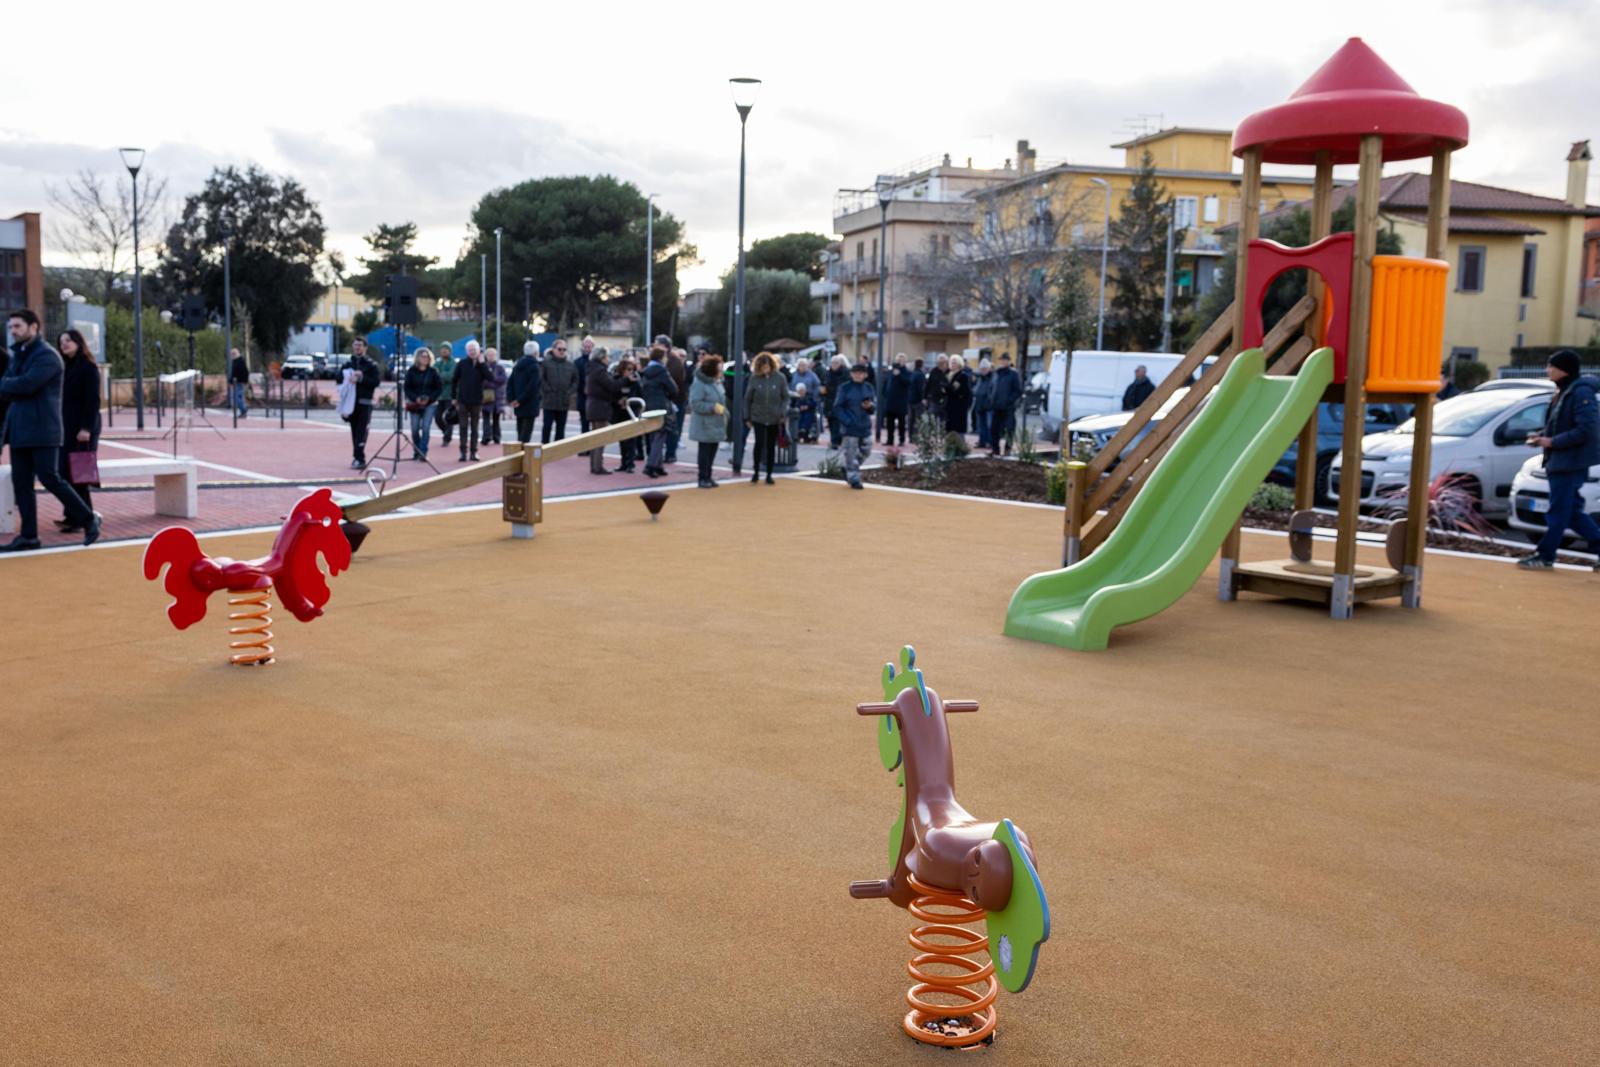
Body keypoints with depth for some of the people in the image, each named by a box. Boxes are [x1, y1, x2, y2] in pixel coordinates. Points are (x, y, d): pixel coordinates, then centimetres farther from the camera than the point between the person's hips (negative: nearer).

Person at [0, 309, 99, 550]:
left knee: (50, 478, -8)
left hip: (42, 430, -8)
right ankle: (28, 536, 9)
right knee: (21, 483, 5)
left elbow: (26, 384, -19)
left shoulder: (47, 355, -9)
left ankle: (88, 519, 6)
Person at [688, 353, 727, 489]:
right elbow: (695, 404, -22)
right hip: (705, 425, -8)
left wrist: (724, 410, 6)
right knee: (705, 451, -1)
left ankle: (708, 476, 22)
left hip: (716, 424, 8)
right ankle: (703, 478, 7)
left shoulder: (717, 382, 9)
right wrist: (713, 407, -26)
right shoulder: (699, 384, -18)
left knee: (712, 451, 12)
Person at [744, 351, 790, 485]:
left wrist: (783, 413, -11)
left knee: (771, 446, 7)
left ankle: (769, 474, 18)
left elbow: (785, 397, 1)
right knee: (759, 443, -11)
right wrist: (747, 417, 3)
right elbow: (748, 399, 2)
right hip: (758, 417, -1)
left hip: (774, 418, 1)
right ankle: (755, 472, 4)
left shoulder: (779, 378, -6)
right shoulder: (754, 378, -5)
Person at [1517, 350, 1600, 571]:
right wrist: (1542, 437, 7)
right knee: (1572, 512, 13)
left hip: (1572, 462, -10)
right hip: (1560, 462, 10)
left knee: (1559, 512, -3)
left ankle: (1544, 556, 2)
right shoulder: (1563, 393, 15)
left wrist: (1552, 442, -18)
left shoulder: (1581, 393, -15)